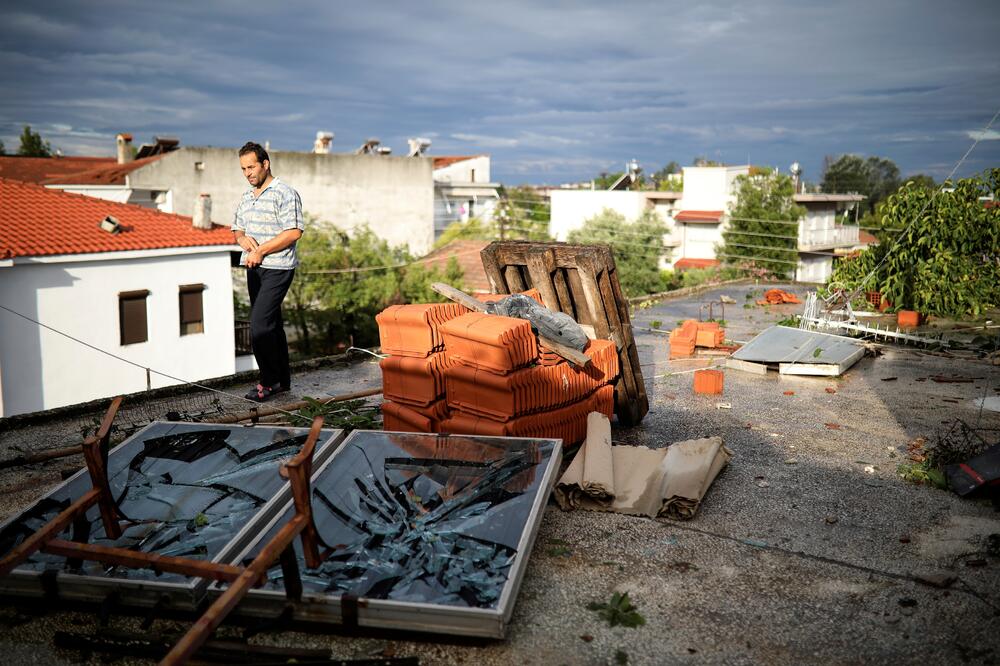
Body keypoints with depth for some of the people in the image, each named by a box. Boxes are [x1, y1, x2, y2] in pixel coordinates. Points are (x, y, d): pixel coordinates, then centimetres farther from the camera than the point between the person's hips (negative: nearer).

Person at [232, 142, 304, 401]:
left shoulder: (285, 194, -9)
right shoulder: (246, 197, 16)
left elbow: (294, 232, -18)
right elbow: (238, 229, 24)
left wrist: (260, 250, -17)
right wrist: (243, 239, -1)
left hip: (277, 269, -8)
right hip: (254, 269, 8)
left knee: (259, 326, -14)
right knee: (271, 325, 12)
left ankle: (269, 380, -2)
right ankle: (282, 380, 21)